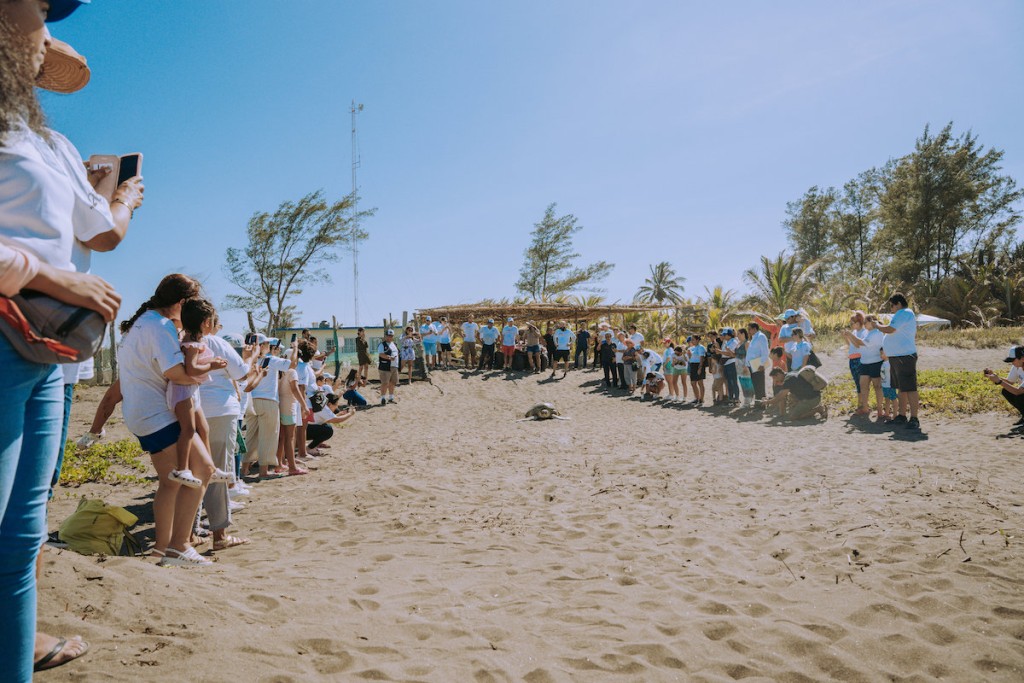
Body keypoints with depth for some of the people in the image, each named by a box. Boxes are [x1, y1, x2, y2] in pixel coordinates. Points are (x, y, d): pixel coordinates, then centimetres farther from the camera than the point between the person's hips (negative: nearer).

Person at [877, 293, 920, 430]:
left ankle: (914, 419, -11)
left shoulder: (904, 313, -12)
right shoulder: (904, 314, 21)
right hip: (897, 357, 11)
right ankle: (901, 416, 21)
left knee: (909, 388, -11)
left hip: (904, 357, -11)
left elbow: (890, 329, -21)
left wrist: (876, 326, -4)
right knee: (901, 388, 14)